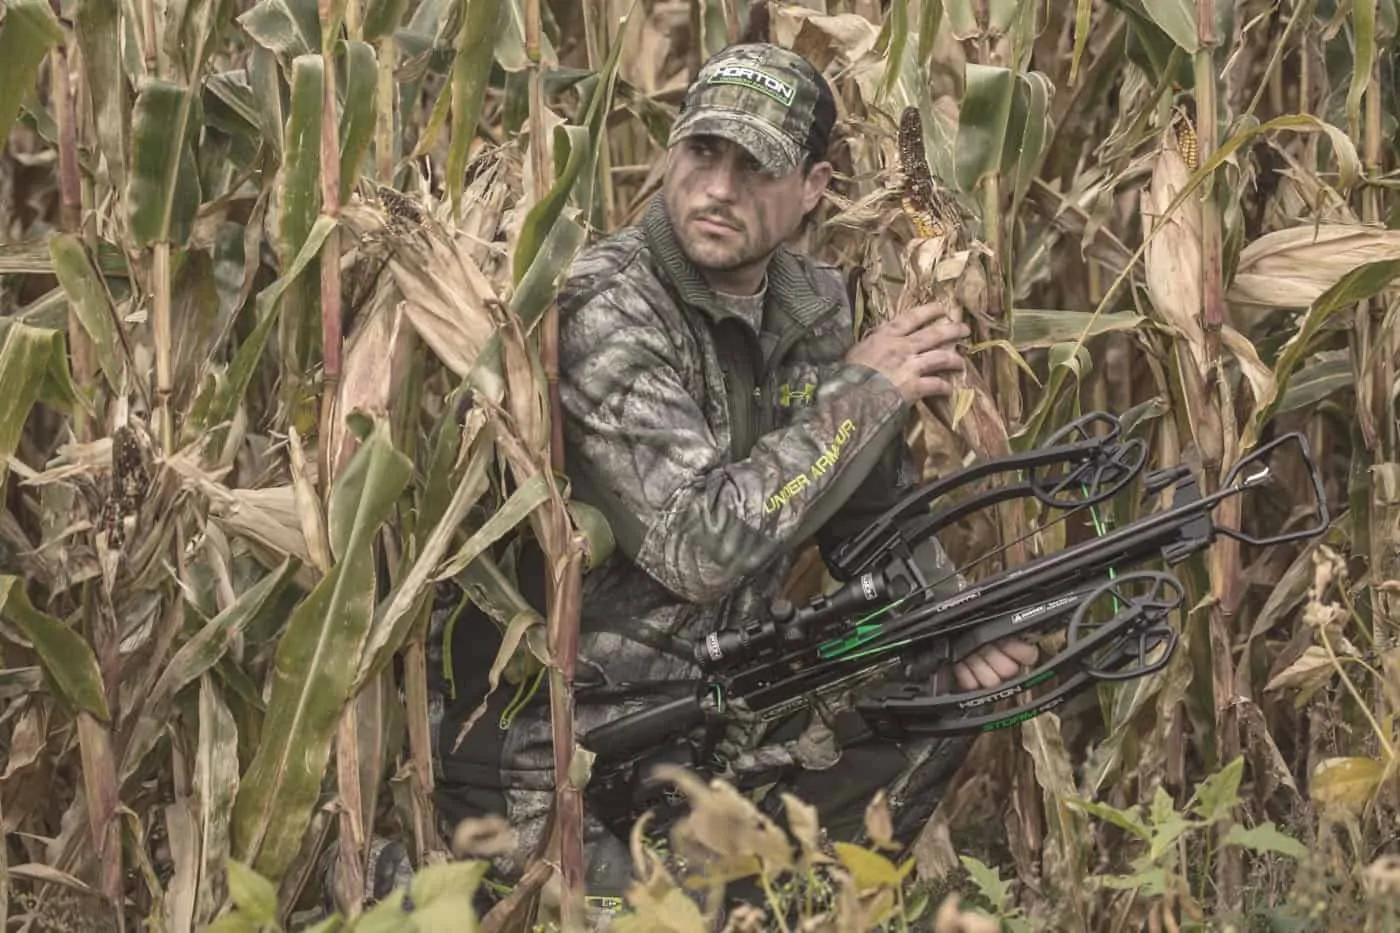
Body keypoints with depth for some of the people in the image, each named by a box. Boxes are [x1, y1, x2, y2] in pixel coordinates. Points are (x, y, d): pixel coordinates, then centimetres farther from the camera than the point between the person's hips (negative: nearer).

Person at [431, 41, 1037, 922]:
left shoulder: (811, 305, 3)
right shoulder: (603, 311, -21)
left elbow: (876, 502, 17)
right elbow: (701, 548, -28)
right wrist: (865, 392, -20)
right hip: (543, 741, -8)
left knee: (938, 707, 3)